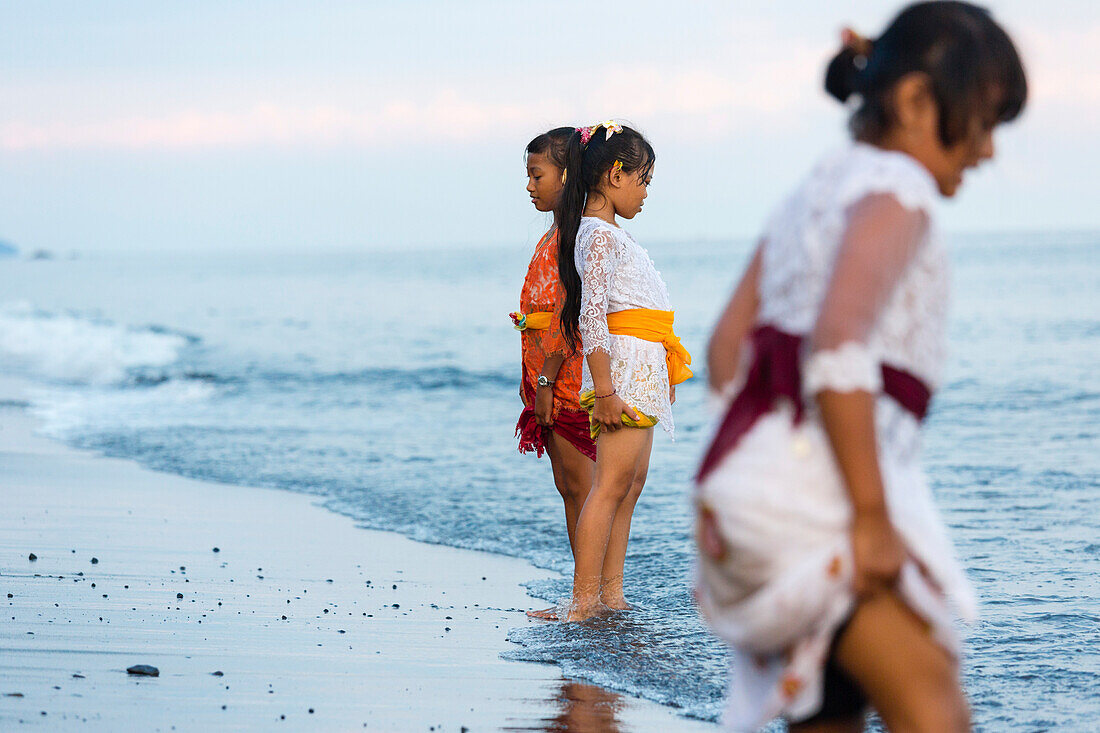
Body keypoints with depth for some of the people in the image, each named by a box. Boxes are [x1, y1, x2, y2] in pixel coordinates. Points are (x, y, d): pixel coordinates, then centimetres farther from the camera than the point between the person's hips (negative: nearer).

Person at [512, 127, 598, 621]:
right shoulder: (554, 235, 17)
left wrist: (547, 379, -21)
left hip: (567, 374, -10)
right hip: (552, 379, 10)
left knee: (580, 487, -7)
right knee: (569, 487, 11)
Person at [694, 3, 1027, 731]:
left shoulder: (819, 189, 21)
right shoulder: (896, 188, -8)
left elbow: (727, 349, 21)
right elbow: (838, 347, -22)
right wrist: (872, 518, -22)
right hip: (820, 481, -10)